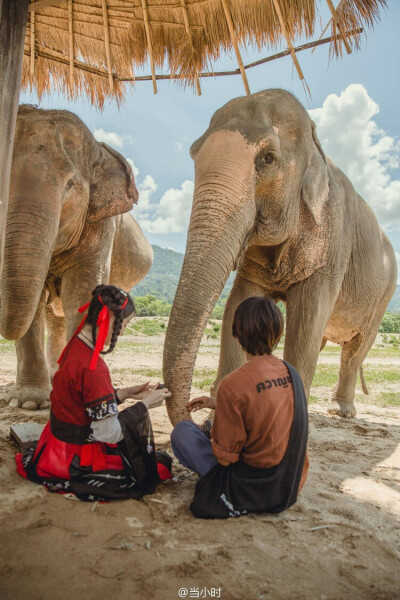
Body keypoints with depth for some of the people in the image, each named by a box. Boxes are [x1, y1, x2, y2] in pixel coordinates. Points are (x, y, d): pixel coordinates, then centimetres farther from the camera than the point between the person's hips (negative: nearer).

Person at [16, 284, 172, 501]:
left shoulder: (75, 347, -1)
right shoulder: (93, 367, -30)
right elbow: (110, 433, -25)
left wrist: (125, 393, 5)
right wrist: (145, 403, -15)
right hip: (77, 458, -9)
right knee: (162, 464, 0)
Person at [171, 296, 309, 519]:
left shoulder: (234, 384, -25)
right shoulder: (291, 373, -4)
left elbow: (225, 456, -17)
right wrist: (217, 404, 14)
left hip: (253, 492, -7)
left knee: (182, 431, 1)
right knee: (213, 424, 23)